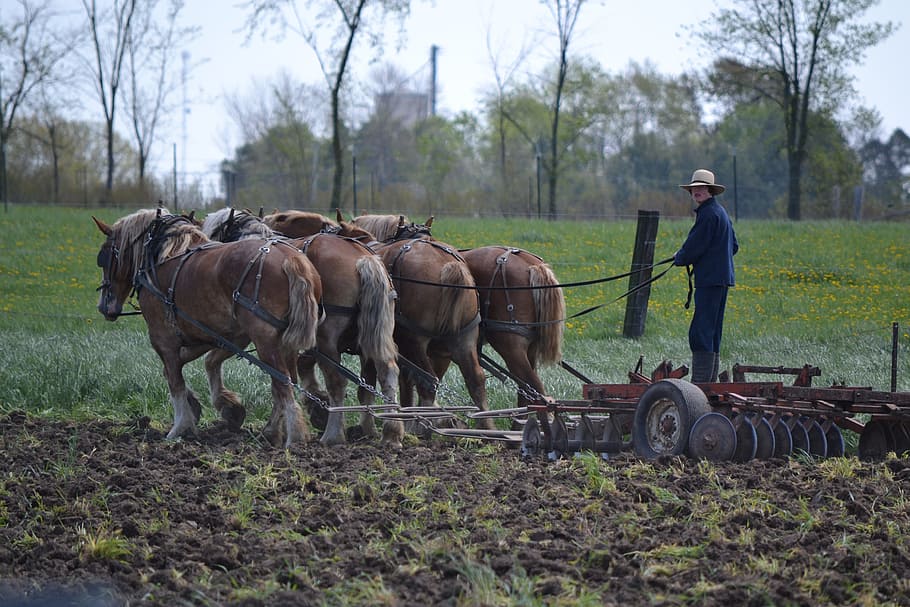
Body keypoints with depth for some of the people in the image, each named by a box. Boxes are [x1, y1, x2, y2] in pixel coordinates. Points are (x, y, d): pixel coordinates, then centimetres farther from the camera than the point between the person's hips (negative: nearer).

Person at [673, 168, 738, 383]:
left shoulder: (708, 214, -13)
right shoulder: (721, 212, 18)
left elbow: (694, 247, -16)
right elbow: (734, 246, 25)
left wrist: (679, 259, 5)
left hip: (710, 279, -11)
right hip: (722, 277, 11)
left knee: (701, 331, -11)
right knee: (712, 331, 14)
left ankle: (700, 381, -15)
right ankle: (710, 379, 18)